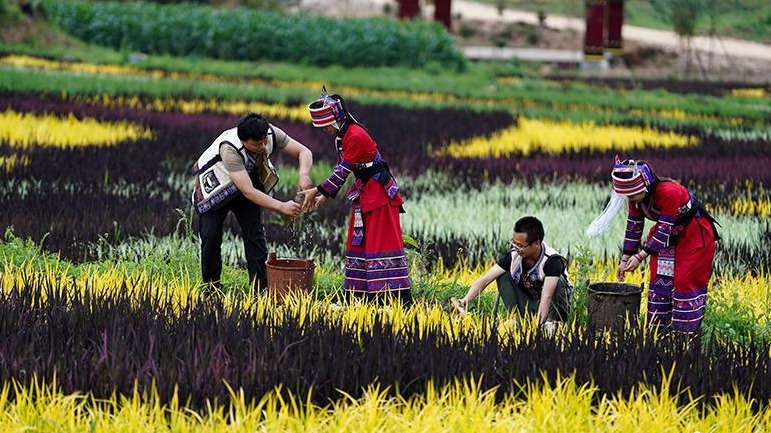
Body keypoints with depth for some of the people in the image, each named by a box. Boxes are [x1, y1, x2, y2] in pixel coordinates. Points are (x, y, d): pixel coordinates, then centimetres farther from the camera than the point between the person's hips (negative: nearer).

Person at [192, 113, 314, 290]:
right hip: (214, 184, -5)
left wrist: (304, 175, -40)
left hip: (249, 178, 5)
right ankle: (210, 288, 6)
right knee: (211, 237, -8)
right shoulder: (229, 149, -42)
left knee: (255, 233, -4)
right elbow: (248, 191, -44)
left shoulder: (272, 134, -27)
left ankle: (261, 288, -3)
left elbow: (304, 151, -18)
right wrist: (281, 207, -48)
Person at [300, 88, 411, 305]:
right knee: (359, 241, 10)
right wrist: (325, 195, 3)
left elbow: (342, 172, -22)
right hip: (364, 192, 10)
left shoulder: (356, 136, -23)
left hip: (379, 191, -10)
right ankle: (361, 293, 15)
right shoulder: (341, 136, 7)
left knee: (381, 242, -11)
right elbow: (340, 170, 13)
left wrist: (318, 190, -16)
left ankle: (402, 299, -12)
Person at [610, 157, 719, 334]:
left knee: (685, 282, -8)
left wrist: (641, 256, -31)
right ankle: (657, 328, 17)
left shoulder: (669, 192, -37)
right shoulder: (636, 196, -13)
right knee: (660, 278, 8)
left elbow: (665, 229, -32)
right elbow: (633, 226, -2)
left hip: (695, 235, -7)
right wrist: (625, 260, -1)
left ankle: (687, 332, -2)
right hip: (669, 235, 7)